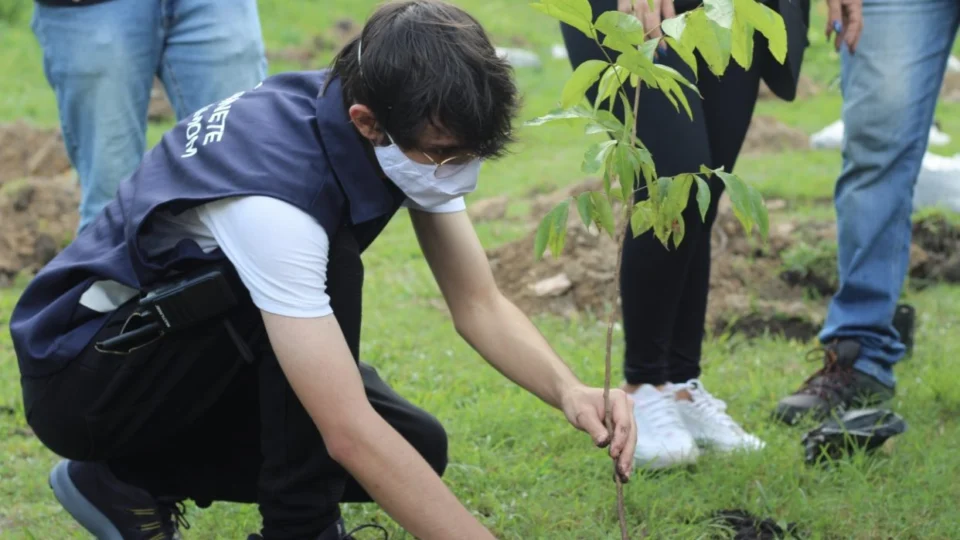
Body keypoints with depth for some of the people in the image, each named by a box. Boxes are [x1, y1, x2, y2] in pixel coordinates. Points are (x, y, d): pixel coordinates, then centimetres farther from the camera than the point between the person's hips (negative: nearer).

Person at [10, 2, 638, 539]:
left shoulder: (417, 138, -12)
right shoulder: (275, 188, -37)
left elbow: (479, 305, -6)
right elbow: (349, 432, -38)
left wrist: (569, 391, -25)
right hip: (79, 372, -9)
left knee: (415, 449, -3)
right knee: (332, 267, -29)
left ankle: (133, 485, 7)